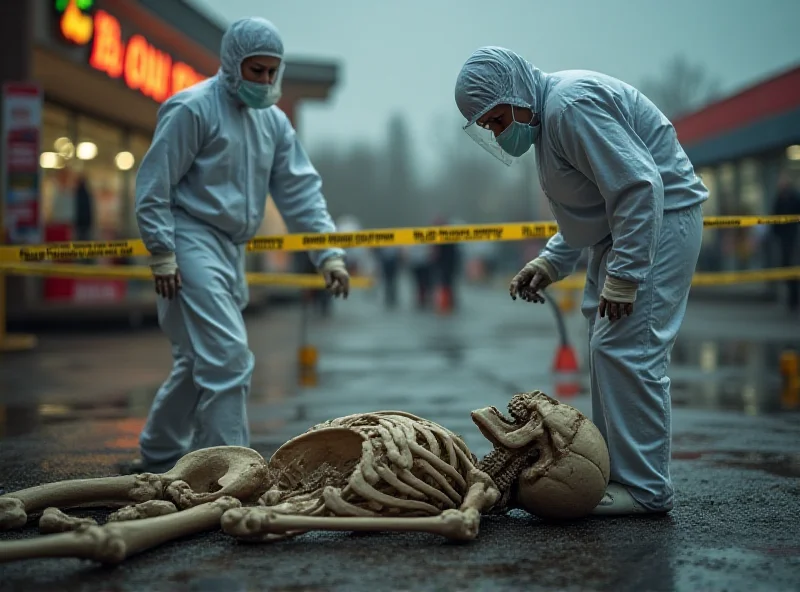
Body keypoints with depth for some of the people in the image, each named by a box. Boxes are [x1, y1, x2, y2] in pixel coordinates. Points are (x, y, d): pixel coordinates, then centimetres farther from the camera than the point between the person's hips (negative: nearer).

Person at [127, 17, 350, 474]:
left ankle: (158, 457, 30)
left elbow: (301, 191, 10)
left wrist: (328, 254, 0)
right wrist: (162, 255, -15)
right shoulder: (193, 109, -10)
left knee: (201, 363, 15)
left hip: (232, 251, 8)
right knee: (229, 359, -15)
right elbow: (154, 185, -11)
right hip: (192, 244, -8)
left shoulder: (274, 121, 13)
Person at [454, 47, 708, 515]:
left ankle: (645, 489, -7)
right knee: (607, 350, 12)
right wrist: (551, 263, 12)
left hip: (660, 219, -11)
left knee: (627, 350, -13)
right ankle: (613, 473, 20)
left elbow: (641, 187, -26)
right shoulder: (546, 115, 13)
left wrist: (623, 276, -25)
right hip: (623, 228, 11)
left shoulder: (572, 107, -21)